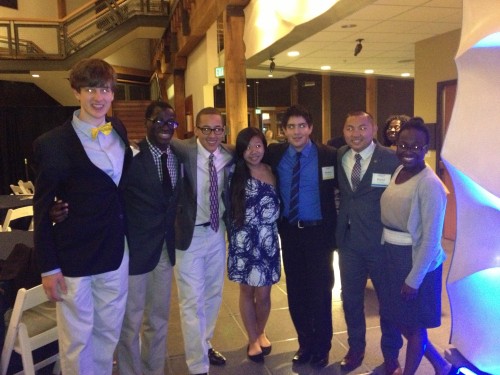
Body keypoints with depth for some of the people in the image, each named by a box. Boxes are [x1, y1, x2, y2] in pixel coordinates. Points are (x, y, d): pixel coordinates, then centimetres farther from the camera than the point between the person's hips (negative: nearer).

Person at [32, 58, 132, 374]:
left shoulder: (119, 129, 3)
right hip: (73, 256, -5)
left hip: (115, 251, 5)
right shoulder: (53, 144, -13)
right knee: (77, 337, 11)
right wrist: (49, 267, -8)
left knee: (109, 331, 19)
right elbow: (43, 209, -9)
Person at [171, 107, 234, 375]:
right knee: (192, 301, 1)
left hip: (217, 232, 6)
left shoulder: (229, 157, -1)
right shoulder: (184, 151, -14)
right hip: (190, 234, -5)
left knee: (213, 295, 20)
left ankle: (204, 345, 42)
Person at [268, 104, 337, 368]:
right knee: (295, 291, 12)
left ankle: (321, 348, 27)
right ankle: (305, 343, 32)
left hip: (319, 231, -3)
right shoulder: (275, 154, 0)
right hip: (289, 231, 3)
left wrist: (336, 225, -9)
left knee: (320, 291, 7)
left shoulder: (328, 155, -7)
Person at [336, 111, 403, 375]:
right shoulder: (338, 157, 0)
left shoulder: (392, 159, -12)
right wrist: (338, 229, 0)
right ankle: (355, 348, 40)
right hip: (348, 242, 4)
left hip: (382, 243, -3)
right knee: (350, 299, 17)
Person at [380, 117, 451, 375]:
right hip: (392, 256, 8)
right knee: (397, 319, 20)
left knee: (414, 324, 12)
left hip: (417, 262, -8)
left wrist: (414, 279, -17)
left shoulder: (430, 184, -20)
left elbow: (431, 238, -20)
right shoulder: (397, 172, 3)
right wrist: (386, 252, 10)